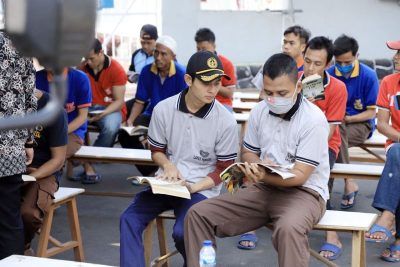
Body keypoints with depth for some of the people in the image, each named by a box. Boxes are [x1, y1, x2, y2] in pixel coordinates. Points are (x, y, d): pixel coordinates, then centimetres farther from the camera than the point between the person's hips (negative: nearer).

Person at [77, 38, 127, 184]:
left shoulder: (116, 69, -10)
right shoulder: (82, 68, 1)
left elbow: (119, 101, -11)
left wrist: (103, 113, -28)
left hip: (111, 109, -3)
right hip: (88, 107, 3)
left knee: (111, 126, -38)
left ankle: (90, 161, -18)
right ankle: (88, 168, -27)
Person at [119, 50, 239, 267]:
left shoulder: (225, 121, -11)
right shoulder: (163, 109, -5)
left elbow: (223, 169, -2)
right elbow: (156, 151, 10)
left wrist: (193, 188, -17)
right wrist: (168, 165, -13)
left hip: (201, 189, -3)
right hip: (166, 182, 3)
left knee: (182, 232, -26)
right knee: (129, 220, -18)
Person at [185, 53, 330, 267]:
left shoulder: (313, 119, -16)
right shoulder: (259, 112, 2)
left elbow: (300, 176, -18)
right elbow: (248, 153, 14)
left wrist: (264, 176, -35)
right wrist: (258, 167, -11)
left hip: (303, 191, -5)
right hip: (264, 188, 6)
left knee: (288, 228, -41)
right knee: (198, 214, -10)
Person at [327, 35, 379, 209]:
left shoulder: (369, 76, -9)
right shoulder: (329, 74, -1)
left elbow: (371, 112, -5)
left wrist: (348, 118, -19)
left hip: (360, 124, -3)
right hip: (333, 122, 3)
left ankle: (348, 183, -25)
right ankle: (349, 183, -25)